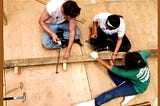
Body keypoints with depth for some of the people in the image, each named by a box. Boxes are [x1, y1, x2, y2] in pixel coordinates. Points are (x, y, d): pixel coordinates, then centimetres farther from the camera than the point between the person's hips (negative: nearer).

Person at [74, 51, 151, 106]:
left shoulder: (129, 73, -42)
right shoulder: (140, 54, -31)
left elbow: (108, 67, -30)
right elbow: (148, 53, -2)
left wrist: (96, 58, -18)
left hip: (137, 87, -6)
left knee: (113, 93, -16)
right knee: (111, 72, -7)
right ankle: (127, 92, 4)